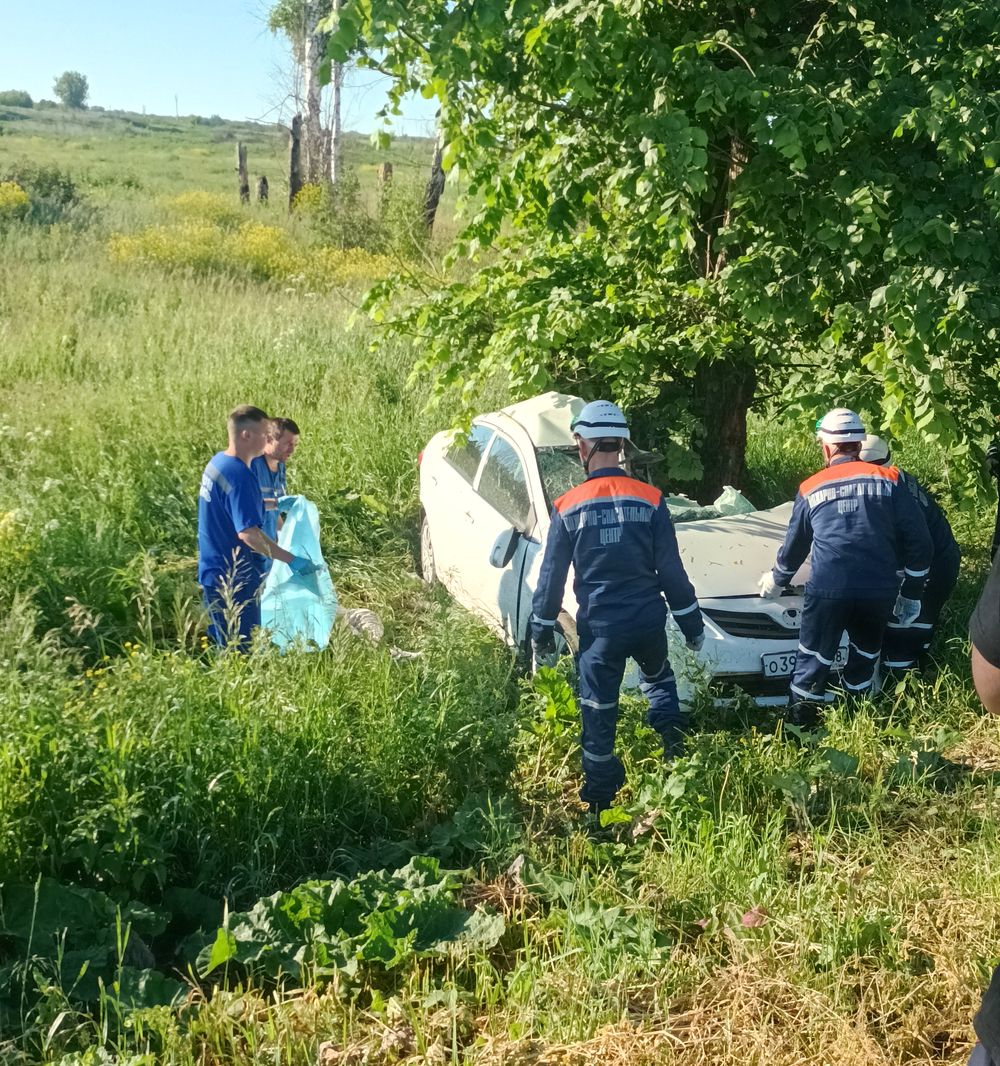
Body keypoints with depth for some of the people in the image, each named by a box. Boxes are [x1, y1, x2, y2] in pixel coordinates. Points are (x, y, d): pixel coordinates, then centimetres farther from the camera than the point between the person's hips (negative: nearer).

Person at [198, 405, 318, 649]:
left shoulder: (217, 462, 6)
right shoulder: (239, 476, -24)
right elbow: (248, 533, -30)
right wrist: (292, 560, -27)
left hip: (214, 573, 10)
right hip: (234, 579, -10)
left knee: (221, 644, 19)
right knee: (241, 649, 0)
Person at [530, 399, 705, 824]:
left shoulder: (568, 507, -6)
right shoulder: (650, 499, -5)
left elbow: (552, 578, -1)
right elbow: (671, 571, -2)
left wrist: (541, 631, 10)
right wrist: (692, 625, 9)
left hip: (599, 628, -1)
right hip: (648, 620, 2)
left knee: (598, 714, 9)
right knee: (658, 679, 31)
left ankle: (599, 800, 16)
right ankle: (674, 751, 21)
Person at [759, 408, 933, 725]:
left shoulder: (811, 489, 9)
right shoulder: (888, 480, 7)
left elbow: (795, 546, 21)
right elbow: (919, 540, 4)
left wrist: (777, 580, 39)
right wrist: (912, 592, 12)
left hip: (828, 591, -1)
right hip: (879, 591, 1)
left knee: (812, 662, 10)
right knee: (864, 658, 21)